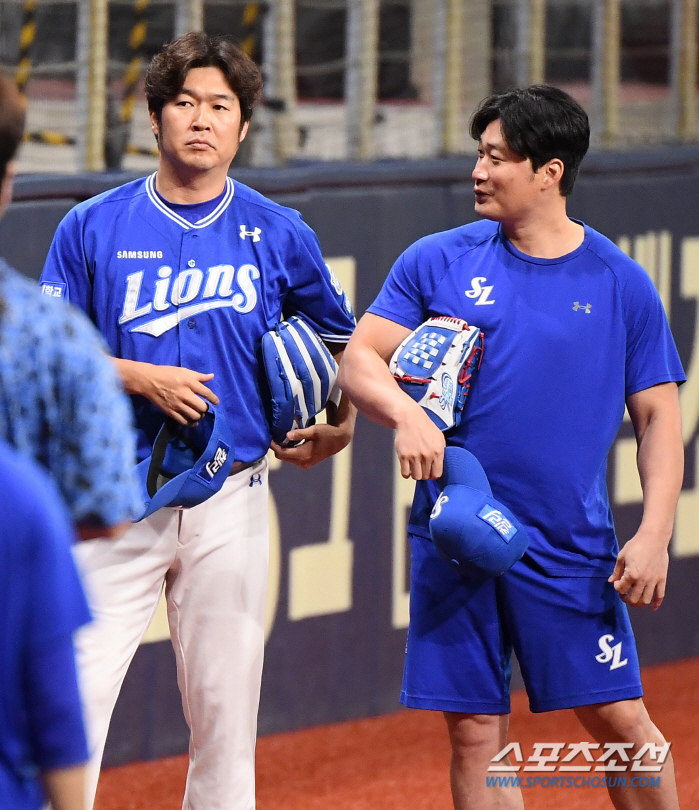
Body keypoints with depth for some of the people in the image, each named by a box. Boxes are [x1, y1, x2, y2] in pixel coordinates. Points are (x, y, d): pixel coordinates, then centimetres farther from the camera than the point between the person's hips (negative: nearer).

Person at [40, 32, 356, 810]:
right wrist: (144, 377, -12)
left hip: (231, 500, 1)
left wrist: (341, 424, 10)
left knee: (224, 709, 4)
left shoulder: (279, 234, 6)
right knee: (76, 696, -10)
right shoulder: (93, 227, 2)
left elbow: (340, 335, 22)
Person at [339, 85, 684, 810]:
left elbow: (658, 418, 5)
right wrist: (406, 413, -20)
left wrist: (653, 536, -7)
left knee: (623, 724, -3)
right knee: (475, 737, 2)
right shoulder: (439, 262, 5)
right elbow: (358, 361, 2)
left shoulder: (620, 283, 3)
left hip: (570, 550, -1)